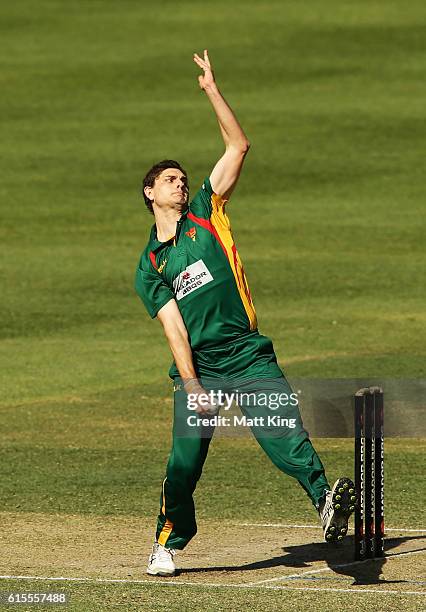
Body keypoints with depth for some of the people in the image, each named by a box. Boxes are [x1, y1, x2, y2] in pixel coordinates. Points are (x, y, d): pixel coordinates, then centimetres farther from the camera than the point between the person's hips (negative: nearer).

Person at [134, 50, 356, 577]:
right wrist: (192, 387, -14)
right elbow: (174, 327, -3)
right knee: (185, 459, -2)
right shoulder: (150, 268, 9)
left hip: (250, 357, 0)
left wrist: (212, 90, 1)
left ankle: (326, 501, -40)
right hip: (200, 367, 0)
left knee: (286, 433, -19)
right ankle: (169, 543, 18)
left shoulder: (205, 213, 13)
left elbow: (238, 146, 9)